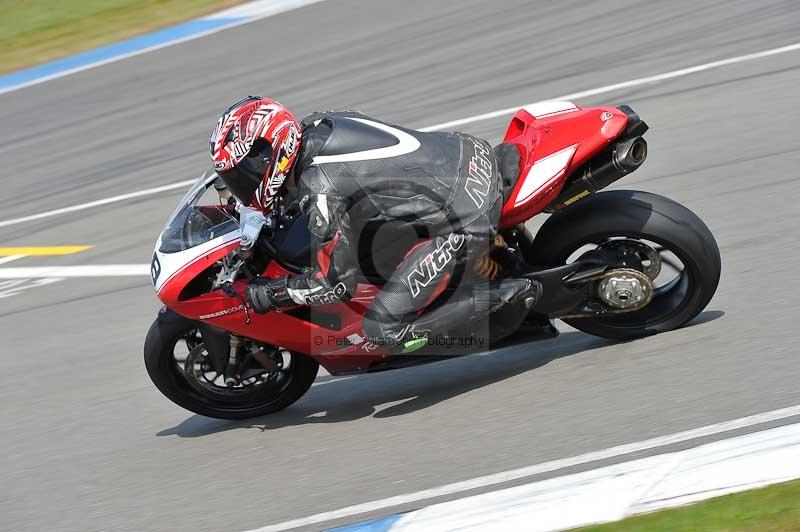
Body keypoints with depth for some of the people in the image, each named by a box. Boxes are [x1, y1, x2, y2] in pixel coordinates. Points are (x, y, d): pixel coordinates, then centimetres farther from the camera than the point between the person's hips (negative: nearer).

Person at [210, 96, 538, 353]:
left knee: (384, 330, -7)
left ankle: (506, 294, -4)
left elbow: (338, 283, -15)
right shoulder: (318, 125, 6)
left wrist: (266, 294, -2)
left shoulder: (318, 190, -19)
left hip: (466, 220, -9)